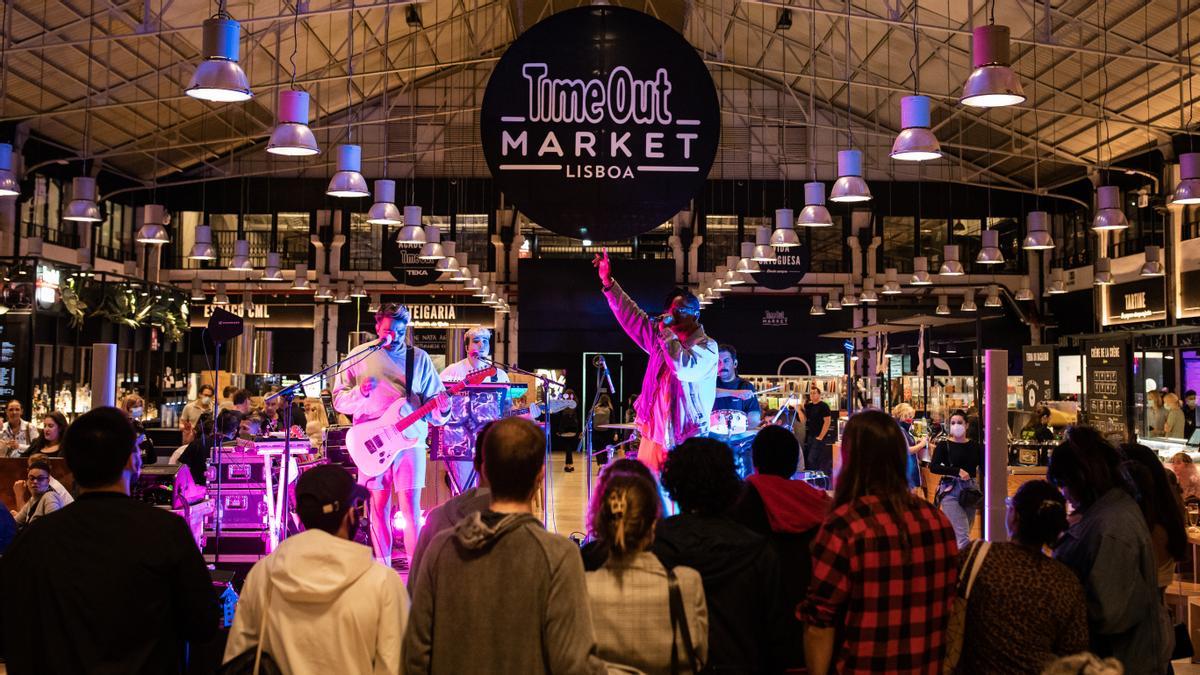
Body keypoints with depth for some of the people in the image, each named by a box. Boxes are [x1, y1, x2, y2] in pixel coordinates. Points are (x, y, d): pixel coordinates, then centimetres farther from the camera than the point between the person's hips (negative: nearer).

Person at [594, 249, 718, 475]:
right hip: (653, 435, 6)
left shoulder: (707, 346, -4)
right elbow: (631, 315, 12)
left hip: (685, 440, -5)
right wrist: (608, 282, 5)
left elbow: (685, 368, -22)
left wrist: (666, 332, -11)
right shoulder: (663, 339, 14)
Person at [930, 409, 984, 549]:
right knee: (963, 535, -12)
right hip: (951, 491, -4)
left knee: (960, 535, 13)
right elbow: (933, 467, -15)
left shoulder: (975, 446, 7)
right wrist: (957, 471, -23)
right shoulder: (944, 446, -2)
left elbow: (984, 470, 3)